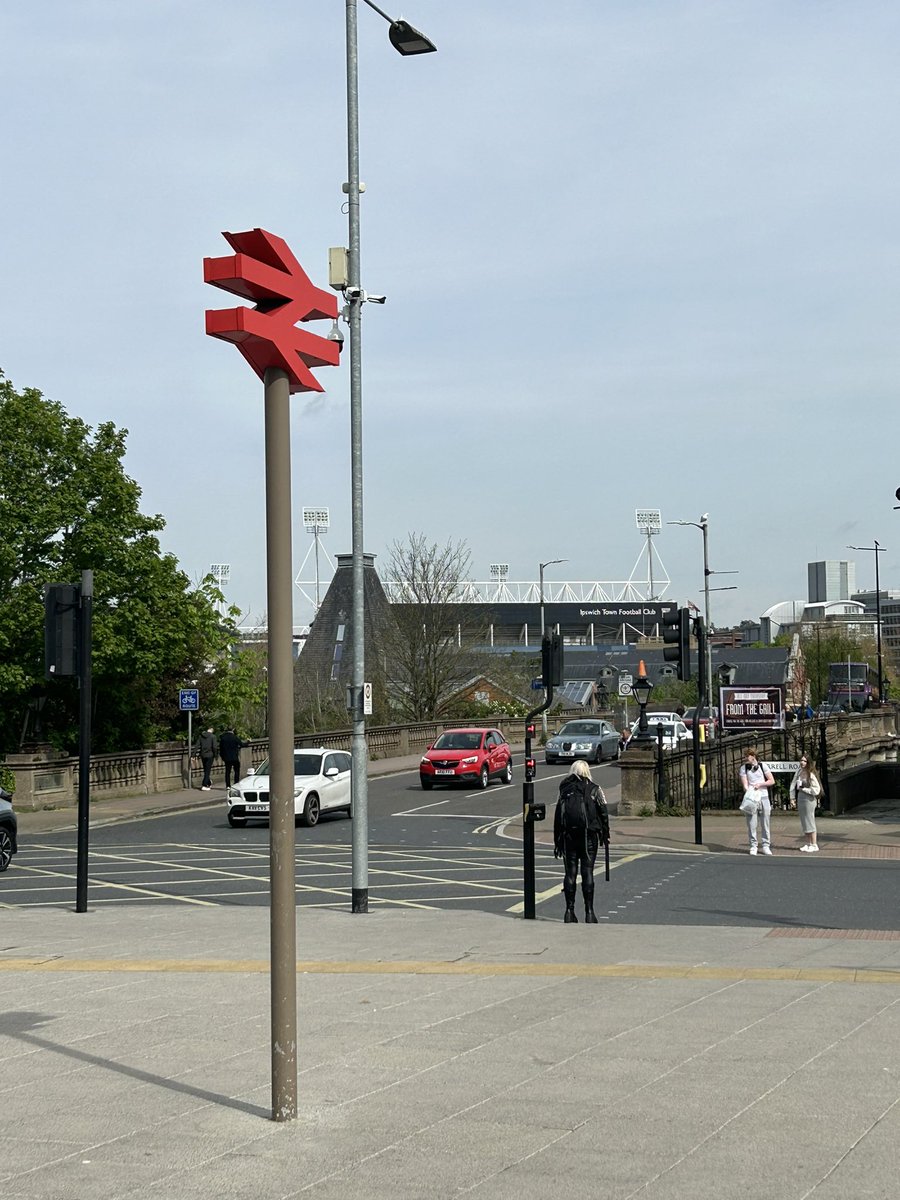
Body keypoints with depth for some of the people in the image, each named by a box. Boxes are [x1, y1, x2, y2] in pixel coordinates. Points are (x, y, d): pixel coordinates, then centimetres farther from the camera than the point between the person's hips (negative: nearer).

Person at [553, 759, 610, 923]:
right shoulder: (594, 790, 1)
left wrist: (557, 841, 10)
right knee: (587, 873, 0)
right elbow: (604, 813, -2)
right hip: (589, 836, -1)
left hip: (568, 837, 1)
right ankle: (589, 912, -1)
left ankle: (570, 911, 5)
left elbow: (557, 817, 5)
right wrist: (605, 834, 8)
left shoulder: (564, 791, 6)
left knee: (570, 873, 6)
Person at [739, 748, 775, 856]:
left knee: (765, 824, 2)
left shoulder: (763, 766, 4)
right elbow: (745, 785, -7)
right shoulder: (744, 768, 3)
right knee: (751, 824, -4)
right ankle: (753, 846, 3)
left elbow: (772, 781, 4)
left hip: (764, 798, 1)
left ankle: (766, 846, 8)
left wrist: (760, 784, -9)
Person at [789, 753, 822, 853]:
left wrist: (803, 789, -13)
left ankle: (814, 845, 4)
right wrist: (792, 797, 8)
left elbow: (816, 790, -17)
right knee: (804, 822, 12)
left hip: (809, 799, -7)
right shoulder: (799, 772, 5)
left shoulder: (811, 774, -15)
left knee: (810, 822, -3)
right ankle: (808, 843, 21)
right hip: (800, 799, 7)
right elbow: (793, 784, 13)